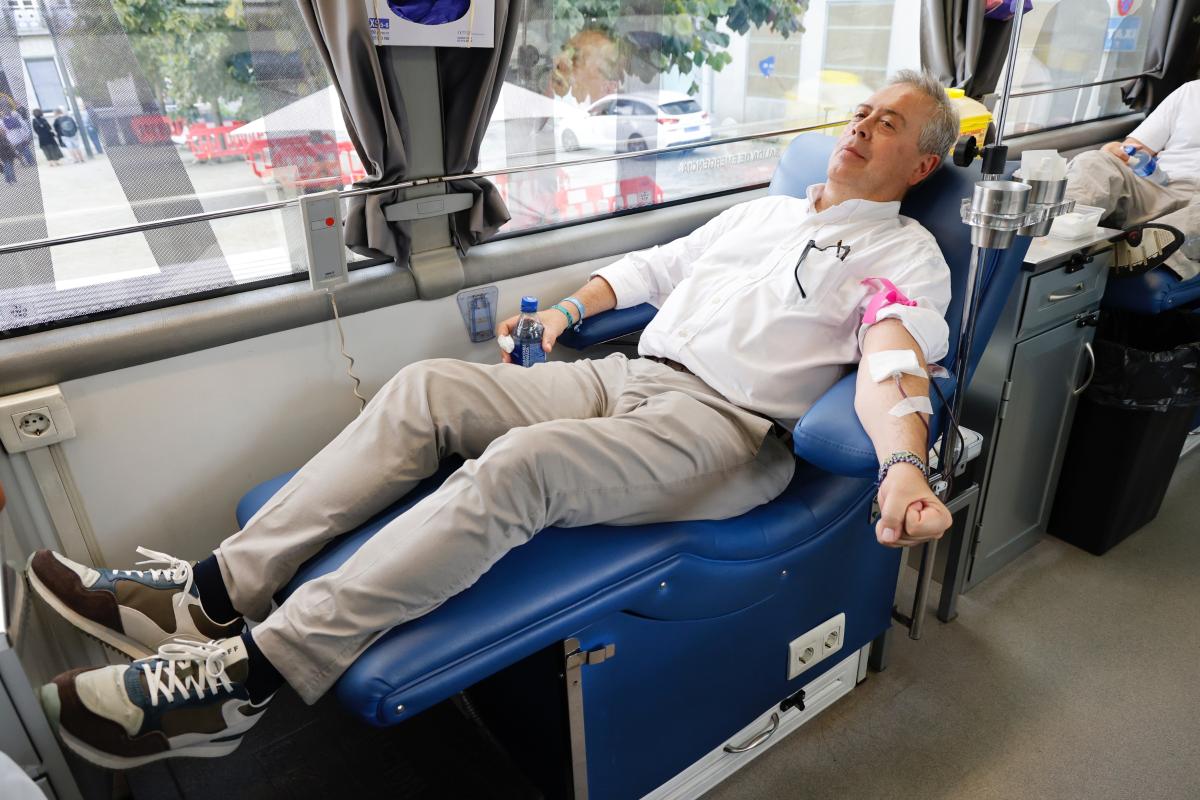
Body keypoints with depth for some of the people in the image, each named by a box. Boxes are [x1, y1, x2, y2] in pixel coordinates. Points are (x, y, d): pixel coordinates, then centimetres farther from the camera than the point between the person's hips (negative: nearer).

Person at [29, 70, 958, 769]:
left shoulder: (904, 252, 7)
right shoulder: (764, 210, 27)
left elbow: (893, 357, -12)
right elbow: (658, 263, 31)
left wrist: (904, 467, -30)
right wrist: (568, 309, 24)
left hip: (726, 425, -7)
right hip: (627, 376, 7)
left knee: (519, 466, -32)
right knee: (425, 387, -9)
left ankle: (250, 675, -25)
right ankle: (218, 590, -9)